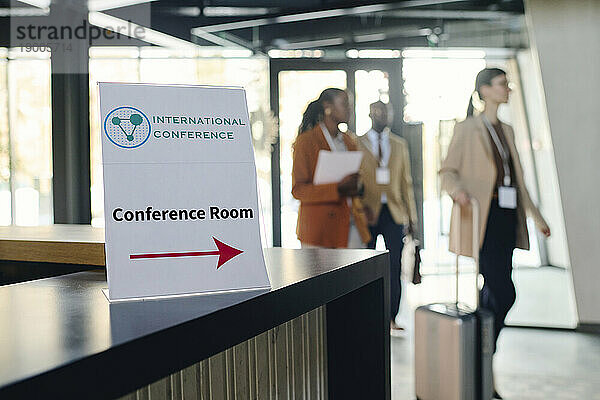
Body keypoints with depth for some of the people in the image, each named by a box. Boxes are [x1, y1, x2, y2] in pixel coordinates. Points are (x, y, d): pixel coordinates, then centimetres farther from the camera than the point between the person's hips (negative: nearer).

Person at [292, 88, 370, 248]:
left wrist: (354, 188, 4)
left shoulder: (349, 142, 17)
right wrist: (337, 188, -19)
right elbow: (298, 189, -9)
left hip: (347, 225, 6)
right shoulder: (306, 140, -3)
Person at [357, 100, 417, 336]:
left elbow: (406, 182, 14)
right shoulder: (357, 144, 5)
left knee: (395, 266, 0)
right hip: (368, 212, -2)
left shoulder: (400, 145, 14)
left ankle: (391, 319, 8)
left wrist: (411, 216, 10)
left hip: (394, 212, 2)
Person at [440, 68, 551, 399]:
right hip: (482, 217, -7)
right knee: (504, 293, -13)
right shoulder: (468, 128, -3)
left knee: (494, 291, 9)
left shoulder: (506, 131, 19)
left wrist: (535, 214, 21)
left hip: (507, 216, 7)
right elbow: (448, 171, -6)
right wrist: (458, 191, -27)